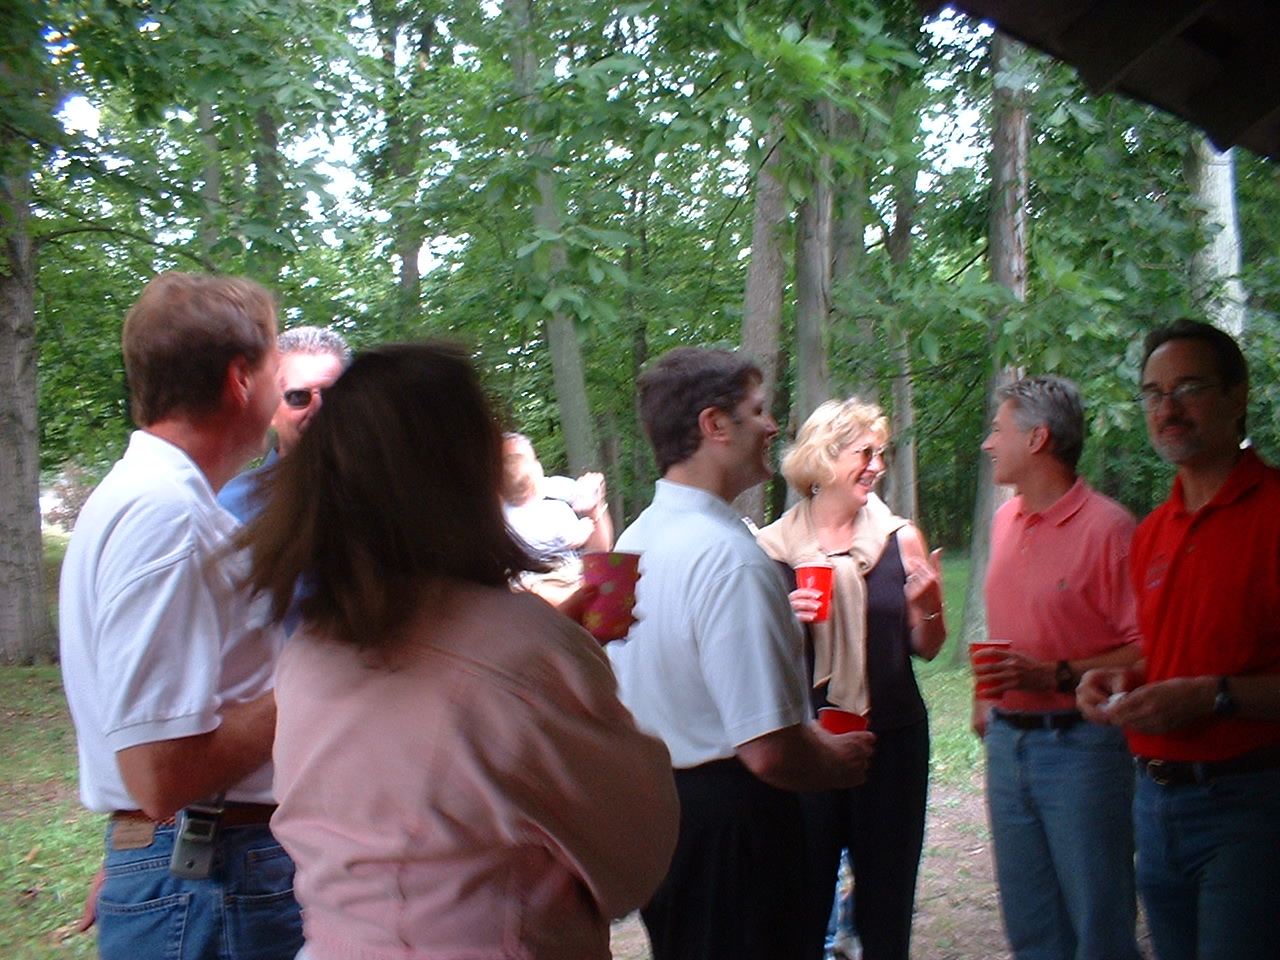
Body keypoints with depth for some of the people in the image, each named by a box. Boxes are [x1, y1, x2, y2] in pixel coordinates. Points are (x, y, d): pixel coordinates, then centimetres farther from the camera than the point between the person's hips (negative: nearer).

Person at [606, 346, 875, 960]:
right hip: (728, 816, -9)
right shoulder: (730, 557, -24)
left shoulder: (635, 540, 5)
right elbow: (770, 753, -28)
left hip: (651, 798, 9)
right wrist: (838, 762, -7)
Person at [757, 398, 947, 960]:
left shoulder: (899, 539, 3)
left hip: (891, 738, 1)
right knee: (804, 896, 2)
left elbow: (927, 649, 10)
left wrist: (927, 607, -10)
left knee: (886, 898, 8)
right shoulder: (774, 546, -1)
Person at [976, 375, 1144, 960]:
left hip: (1081, 745, -7)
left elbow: (1147, 649, -17)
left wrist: (1056, 676, -24)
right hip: (1007, 743, 7)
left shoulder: (1107, 527, -13)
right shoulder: (1005, 520, 12)